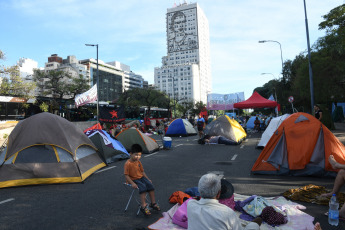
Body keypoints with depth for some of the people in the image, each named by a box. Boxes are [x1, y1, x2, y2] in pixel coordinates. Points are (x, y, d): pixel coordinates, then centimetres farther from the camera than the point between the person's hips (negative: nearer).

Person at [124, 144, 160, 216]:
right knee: (143, 187, -29)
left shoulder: (138, 162, 7)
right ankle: (143, 206, -24)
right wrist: (132, 183, -24)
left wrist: (148, 179, 10)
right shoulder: (128, 164, -16)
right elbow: (126, 175, -16)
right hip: (133, 180, -7)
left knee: (150, 185, -13)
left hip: (141, 177, 7)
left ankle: (153, 203, -1)